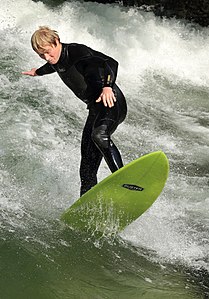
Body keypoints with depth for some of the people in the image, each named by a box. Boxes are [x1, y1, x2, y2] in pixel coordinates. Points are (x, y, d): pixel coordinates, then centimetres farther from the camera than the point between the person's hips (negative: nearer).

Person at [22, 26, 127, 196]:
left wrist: (107, 87, -42)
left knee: (99, 135, -39)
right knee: (87, 168, -4)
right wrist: (38, 72, 58)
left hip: (112, 103, -8)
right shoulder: (57, 60, 11)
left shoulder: (77, 51, -13)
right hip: (95, 110, 8)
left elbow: (110, 63, -25)